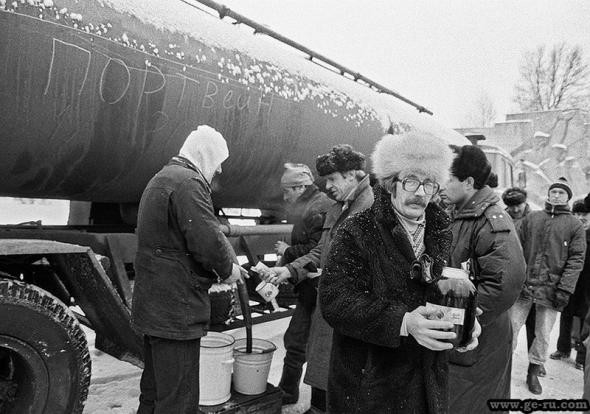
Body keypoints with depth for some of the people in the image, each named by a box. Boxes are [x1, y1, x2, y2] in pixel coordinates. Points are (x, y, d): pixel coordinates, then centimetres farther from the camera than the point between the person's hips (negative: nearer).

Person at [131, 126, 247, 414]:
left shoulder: (161, 179, 18)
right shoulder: (188, 183, -17)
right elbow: (208, 240, -26)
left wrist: (225, 265, 14)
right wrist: (227, 269, -5)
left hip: (152, 303, 11)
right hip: (176, 311, -11)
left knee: (153, 391, 23)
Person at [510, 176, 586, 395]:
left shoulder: (574, 225, 2)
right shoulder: (531, 218, 8)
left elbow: (576, 259, -3)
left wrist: (565, 289, -11)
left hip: (551, 289, -1)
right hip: (523, 284, 1)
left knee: (543, 335, 9)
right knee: (511, 327, 4)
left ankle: (533, 372, 27)